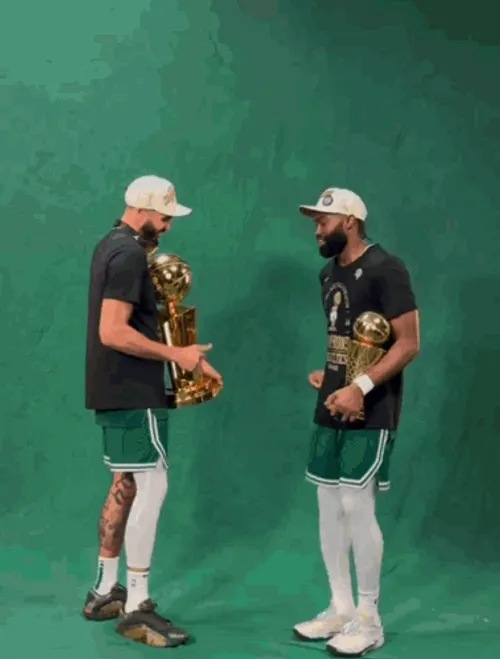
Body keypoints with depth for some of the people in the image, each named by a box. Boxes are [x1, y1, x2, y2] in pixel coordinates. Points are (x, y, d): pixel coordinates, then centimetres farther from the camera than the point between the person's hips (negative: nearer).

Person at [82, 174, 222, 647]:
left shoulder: (112, 245, 15)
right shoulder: (130, 254, -17)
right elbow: (112, 332, -25)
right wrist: (175, 355, -20)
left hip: (116, 389, 10)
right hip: (132, 392, -10)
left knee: (125, 486, 15)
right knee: (152, 487, -8)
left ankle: (104, 592, 22)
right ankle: (136, 608, -6)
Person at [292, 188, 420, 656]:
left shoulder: (384, 269, -13)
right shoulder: (329, 273, 13)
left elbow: (409, 344, -17)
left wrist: (361, 388, -24)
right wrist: (327, 375, 5)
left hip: (370, 414, -8)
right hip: (332, 408, 8)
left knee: (357, 505, -7)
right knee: (330, 505, 9)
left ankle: (368, 621, 6)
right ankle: (340, 609, 21)